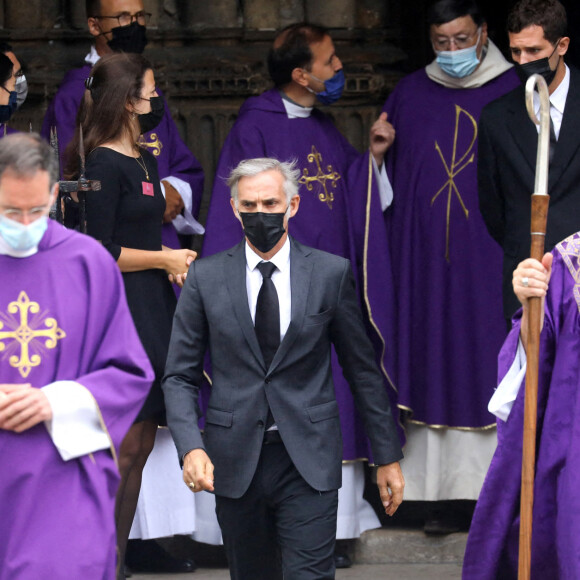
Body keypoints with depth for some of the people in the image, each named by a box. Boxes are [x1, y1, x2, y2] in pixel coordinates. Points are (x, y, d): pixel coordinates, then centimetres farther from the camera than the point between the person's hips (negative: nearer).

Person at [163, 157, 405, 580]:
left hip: (309, 461, -1)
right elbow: (180, 376, 5)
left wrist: (387, 455, 9)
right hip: (234, 463, 2)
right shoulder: (206, 278, 4)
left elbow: (363, 370, 8)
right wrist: (191, 447, -12)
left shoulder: (331, 273, 2)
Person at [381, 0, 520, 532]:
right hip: (427, 258, 2)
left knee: (493, 365, -2)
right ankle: (446, 494, 4)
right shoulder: (410, 95, 9)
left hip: (491, 258, -2)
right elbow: (389, 176, 14)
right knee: (436, 367, 1)